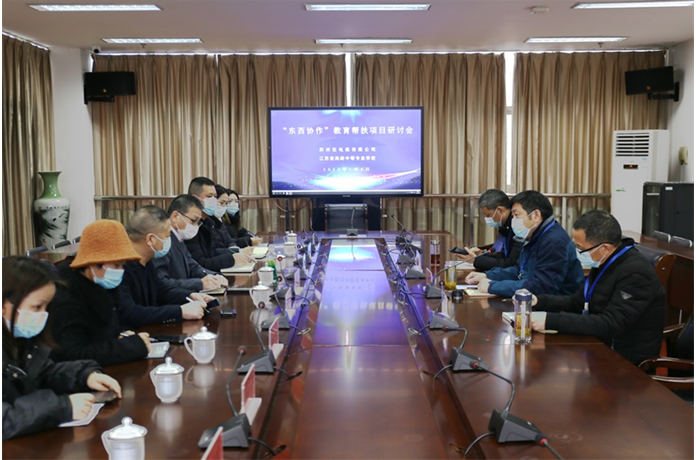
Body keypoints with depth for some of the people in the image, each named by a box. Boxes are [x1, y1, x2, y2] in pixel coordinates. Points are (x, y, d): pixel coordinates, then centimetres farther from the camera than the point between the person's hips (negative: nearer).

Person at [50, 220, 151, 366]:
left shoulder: (100, 289, 7)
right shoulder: (66, 300, -17)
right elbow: (74, 355, -27)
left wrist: (125, 337, -1)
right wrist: (133, 344, -22)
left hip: (108, 371, 8)